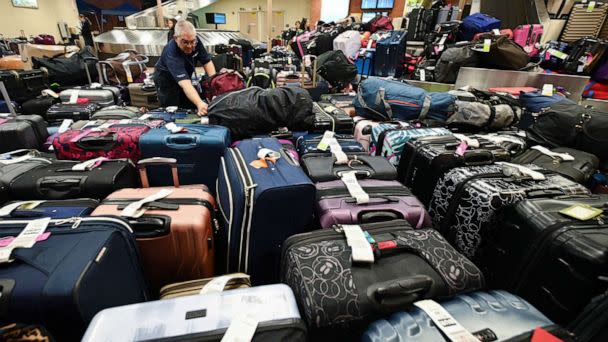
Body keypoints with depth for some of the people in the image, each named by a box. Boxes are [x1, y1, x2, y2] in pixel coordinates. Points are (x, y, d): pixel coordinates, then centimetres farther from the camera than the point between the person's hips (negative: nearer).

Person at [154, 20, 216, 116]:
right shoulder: (171, 53, -40)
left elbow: (207, 62, -16)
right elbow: (185, 84, -52)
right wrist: (199, 103, -68)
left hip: (185, 76, 6)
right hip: (166, 79, -5)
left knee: (191, 108, 7)